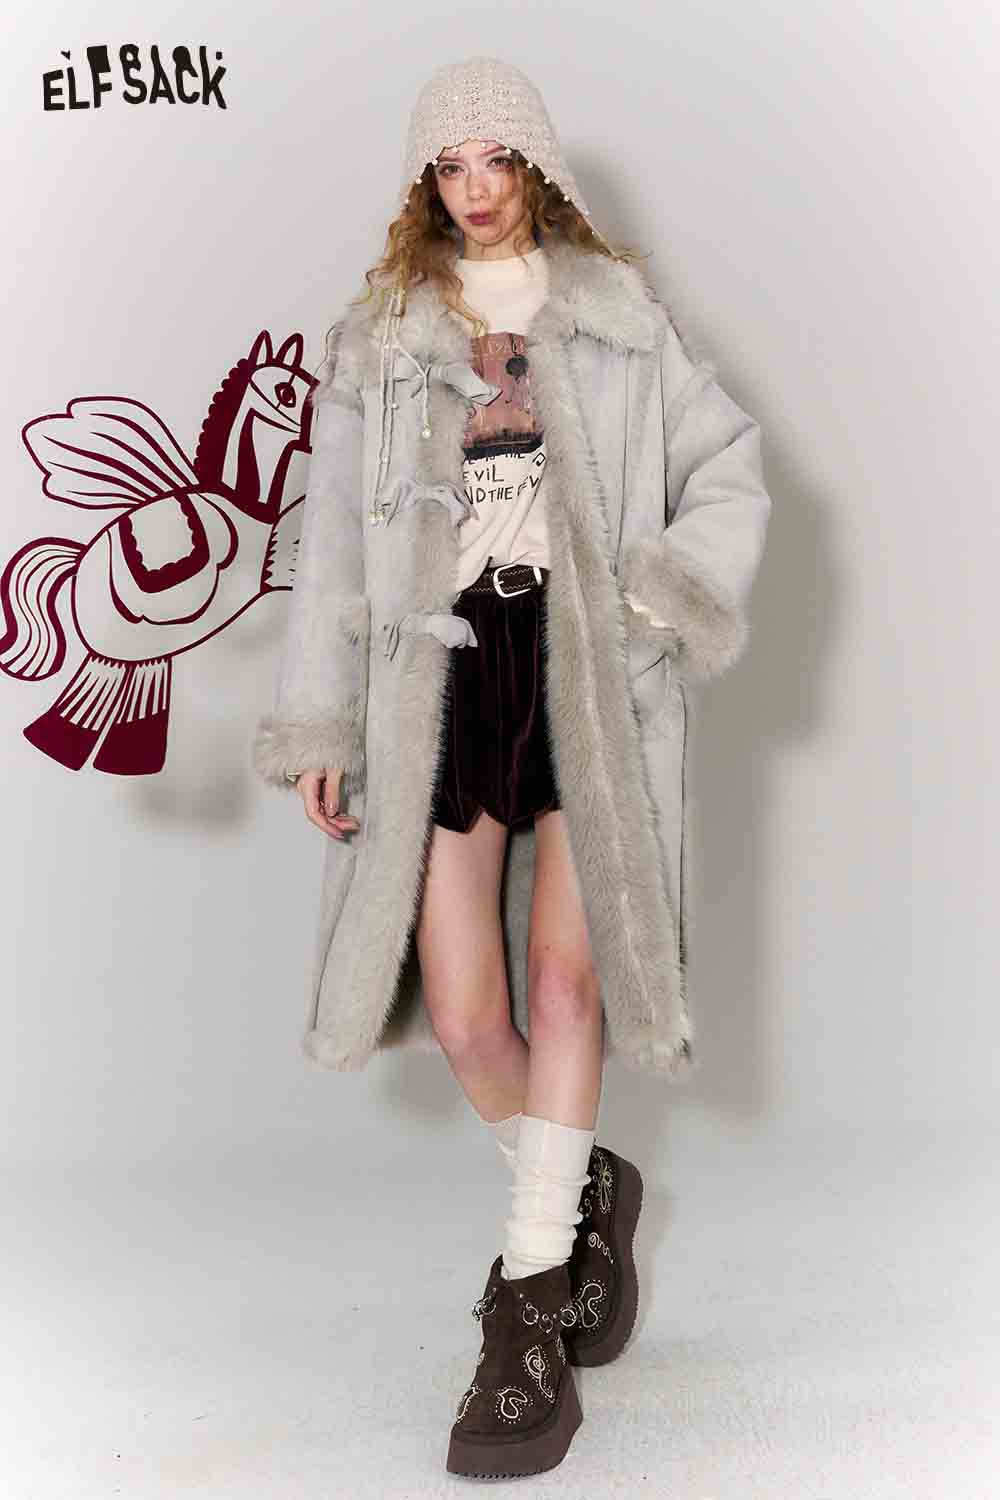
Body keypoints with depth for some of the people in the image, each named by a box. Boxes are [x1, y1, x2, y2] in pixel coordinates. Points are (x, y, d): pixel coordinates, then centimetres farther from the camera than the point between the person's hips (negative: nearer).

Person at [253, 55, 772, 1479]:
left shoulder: (619, 317, 11)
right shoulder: (377, 338, 12)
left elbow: (731, 464, 11)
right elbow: (335, 538, 10)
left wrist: (675, 585, -6)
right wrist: (317, 721, 6)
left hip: (590, 664, -1)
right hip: (446, 668, 1)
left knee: (563, 973, -10)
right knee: (458, 1006, -4)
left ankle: (531, 1311, 0)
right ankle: (585, 1192, 25)